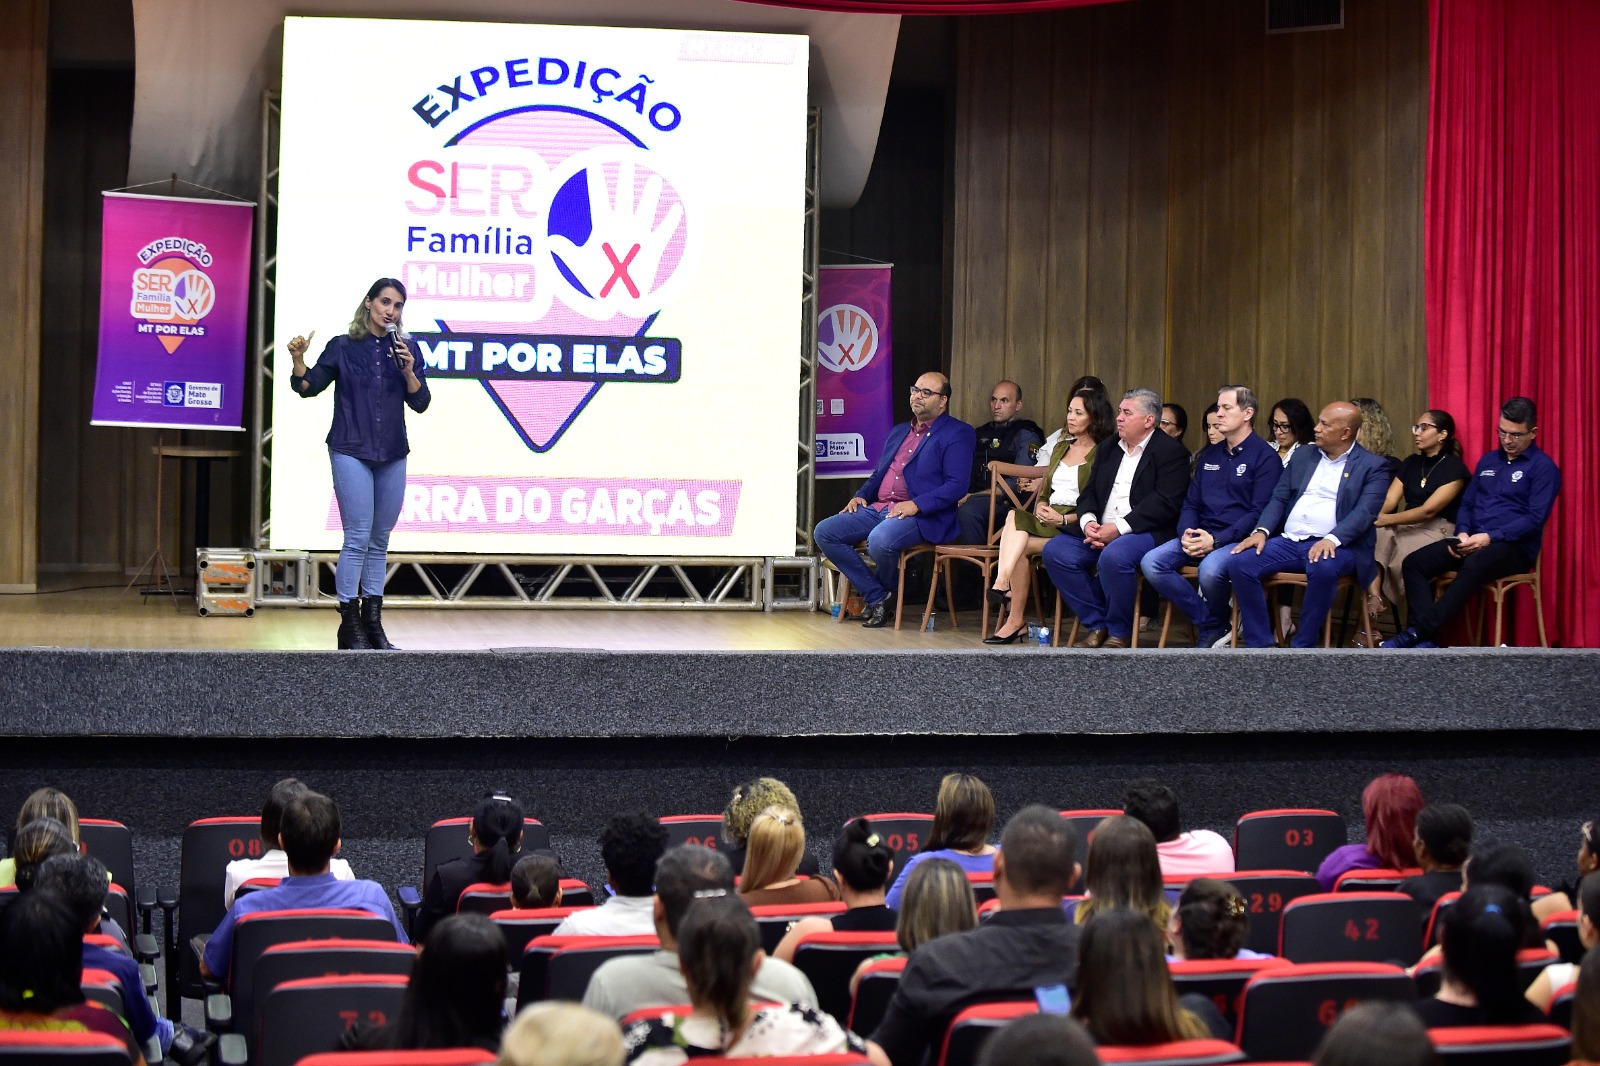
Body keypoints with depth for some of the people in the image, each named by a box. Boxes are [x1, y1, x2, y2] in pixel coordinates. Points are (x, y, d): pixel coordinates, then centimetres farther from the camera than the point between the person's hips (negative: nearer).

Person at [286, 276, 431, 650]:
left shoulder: (405, 351, 9)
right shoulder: (343, 347, 2)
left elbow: (420, 402, 4)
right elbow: (308, 387, 4)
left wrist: (408, 371, -13)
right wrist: (298, 359, -14)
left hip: (392, 456, 4)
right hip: (351, 452, -4)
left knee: (379, 542, 8)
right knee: (358, 538, -10)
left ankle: (373, 623, 14)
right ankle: (350, 626, -5)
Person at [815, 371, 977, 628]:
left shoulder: (957, 434, 0)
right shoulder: (898, 432, 25)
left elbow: (956, 485, -11)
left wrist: (916, 505, -21)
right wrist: (861, 496, 10)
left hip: (922, 516, -8)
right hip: (878, 508, 8)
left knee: (880, 540, -37)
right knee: (825, 532, -10)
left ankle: (888, 593, -3)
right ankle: (876, 598, -7)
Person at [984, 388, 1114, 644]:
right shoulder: (1060, 446, 22)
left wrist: (1064, 519, -18)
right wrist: (1040, 506, -1)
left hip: (1074, 525, -6)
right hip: (1047, 519, 6)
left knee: (1017, 532, -27)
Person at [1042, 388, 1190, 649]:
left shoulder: (1171, 452, -3)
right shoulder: (1109, 449, 21)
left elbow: (1165, 503, -15)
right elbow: (1089, 493, 18)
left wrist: (1118, 528, -21)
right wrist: (1088, 522, -6)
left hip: (1145, 532, -7)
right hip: (1100, 531, 7)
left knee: (1114, 555, -38)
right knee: (1055, 551, -15)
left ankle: (1120, 633, -17)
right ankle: (1096, 625, -6)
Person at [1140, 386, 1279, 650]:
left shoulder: (1264, 456, -3)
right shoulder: (1209, 455, 19)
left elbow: (1260, 512, -11)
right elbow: (1191, 503, 19)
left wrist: (1216, 540, -19)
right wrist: (1187, 533, -5)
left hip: (1238, 539, -7)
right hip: (1200, 537, 7)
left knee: (1210, 569, -38)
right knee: (1151, 563, -18)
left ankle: (1218, 624, -4)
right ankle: (1208, 623, -6)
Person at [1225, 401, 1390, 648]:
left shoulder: (1372, 467, 3)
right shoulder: (1303, 457, 19)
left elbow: (1364, 512, -11)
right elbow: (1279, 499, 16)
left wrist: (1332, 539, -28)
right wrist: (1262, 531, -4)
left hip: (1333, 546, -5)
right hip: (1289, 541, 5)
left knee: (1323, 568, -40)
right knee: (1239, 563, -20)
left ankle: (1303, 647, -24)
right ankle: (1260, 645, -14)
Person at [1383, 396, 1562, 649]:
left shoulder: (1543, 467, -1)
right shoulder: (1488, 460, 20)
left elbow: (1534, 519, -10)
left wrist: (1490, 538, -20)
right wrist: (1462, 533, -1)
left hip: (1515, 547, -7)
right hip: (1472, 541, 7)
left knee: (1473, 567, -39)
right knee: (1414, 563, -17)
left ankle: (1419, 631, -40)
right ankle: (1426, 639, -31)